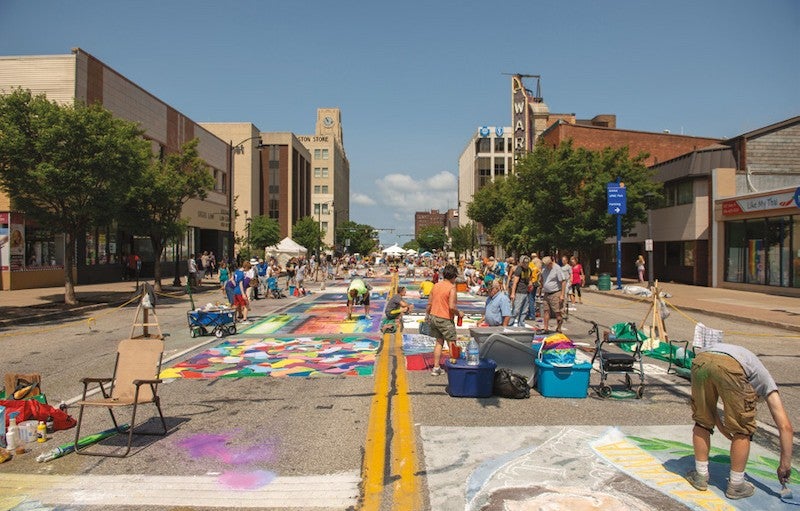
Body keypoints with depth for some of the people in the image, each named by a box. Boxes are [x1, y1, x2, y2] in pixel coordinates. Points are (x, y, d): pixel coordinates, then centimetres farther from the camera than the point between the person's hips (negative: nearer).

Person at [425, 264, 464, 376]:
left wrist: (427, 315, 22)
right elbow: (452, 307, -22)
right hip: (445, 319, -7)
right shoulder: (451, 288, -14)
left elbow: (429, 303, 10)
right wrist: (459, 313, -4)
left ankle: (436, 368, 15)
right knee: (452, 344, 5)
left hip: (433, 317, 7)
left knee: (439, 342, 16)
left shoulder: (436, 285, 6)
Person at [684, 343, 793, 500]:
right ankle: (736, 485, 27)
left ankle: (700, 476, 30)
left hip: (700, 360, 4)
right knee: (743, 429, 17)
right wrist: (785, 464, 32)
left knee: (702, 421, 23)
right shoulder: (765, 381, 34)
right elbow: (785, 426, 26)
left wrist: (720, 425, 40)